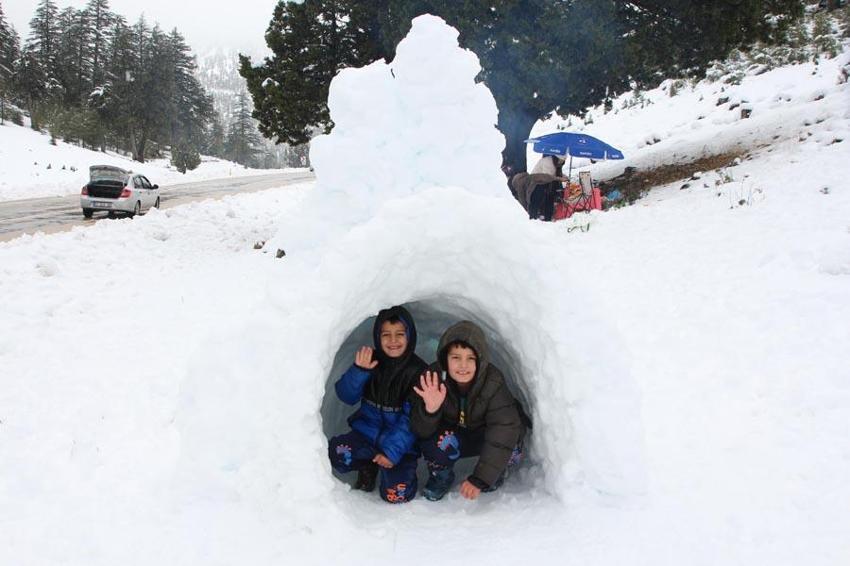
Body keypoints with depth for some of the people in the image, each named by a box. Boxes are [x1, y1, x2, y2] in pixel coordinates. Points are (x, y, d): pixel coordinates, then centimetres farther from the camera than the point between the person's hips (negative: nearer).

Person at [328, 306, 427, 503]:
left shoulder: (418, 371, -11)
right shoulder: (371, 360, -2)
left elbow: (412, 419, -13)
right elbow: (346, 397, -7)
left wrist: (392, 452, -21)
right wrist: (359, 370, -24)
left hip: (401, 442, -3)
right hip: (368, 433, 3)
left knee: (396, 494, -20)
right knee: (335, 452, -24)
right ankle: (368, 466, 7)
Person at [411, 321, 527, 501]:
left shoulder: (493, 382, -30)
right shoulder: (434, 378, -26)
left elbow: (503, 432, -33)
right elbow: (421, 431, -25)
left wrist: (480, 479, -38)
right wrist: (430, 410, -48)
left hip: (483, 437, 0)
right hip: (452, 435, 0)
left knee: (511, 450, -30)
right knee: (439, 441, -32)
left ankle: (496, 472, 6)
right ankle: (441, 475, 2)